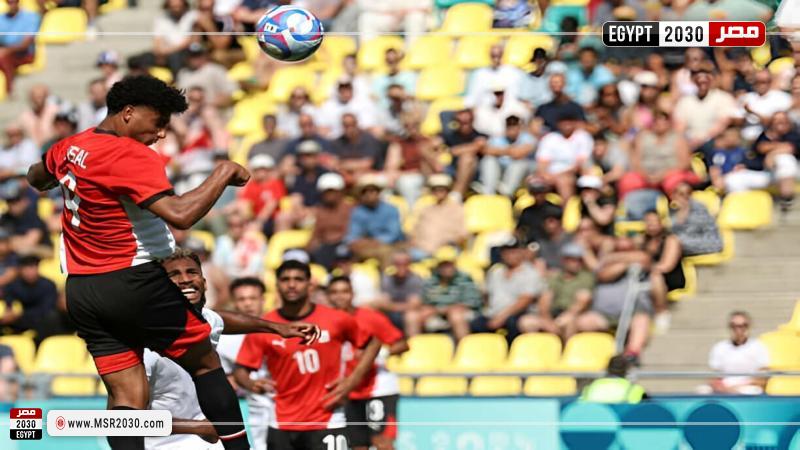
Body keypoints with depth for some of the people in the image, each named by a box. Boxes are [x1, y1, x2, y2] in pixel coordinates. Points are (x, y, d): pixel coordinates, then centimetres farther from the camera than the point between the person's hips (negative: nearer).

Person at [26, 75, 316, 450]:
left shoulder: (69, 147, 9)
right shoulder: (132, 156, -16)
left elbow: (36, 178, 32)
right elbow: (180, 214, -29)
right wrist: (225, 173, -18)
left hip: (79, 292, 7)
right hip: (134, 281, -7)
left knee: (127, 398, 2)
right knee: (206, 363, 9)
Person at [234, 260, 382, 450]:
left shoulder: (335, 320, -3)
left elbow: (373, 343, 10)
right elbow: (240, 370, 0)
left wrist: (353, 380, -1)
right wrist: (252, 384, -23)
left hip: (327, 425, -2)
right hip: (282, 426, 2)